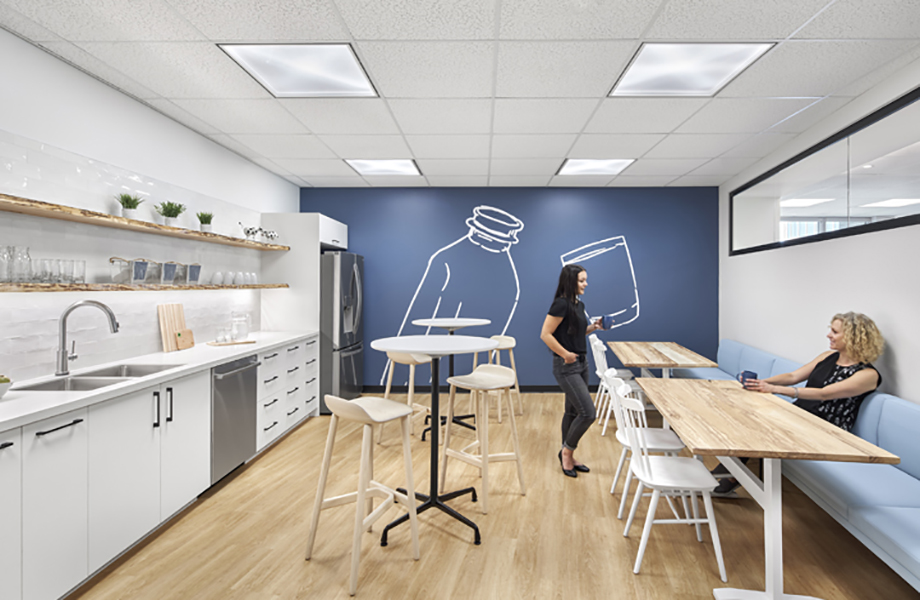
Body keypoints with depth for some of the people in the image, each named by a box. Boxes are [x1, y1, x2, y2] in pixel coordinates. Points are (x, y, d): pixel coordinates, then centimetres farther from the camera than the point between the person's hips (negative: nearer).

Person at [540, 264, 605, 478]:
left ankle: (568, 456, 29)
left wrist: (593, 327, 6)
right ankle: (567, 450, 13)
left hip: (581, 363, 9)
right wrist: (565, 354, -20)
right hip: (566, 367, -9)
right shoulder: (561, 304, -17)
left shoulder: (579, 305, 10)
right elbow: (545, 334, -20)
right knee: (588, 413, -9)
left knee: (573, 411, 16)